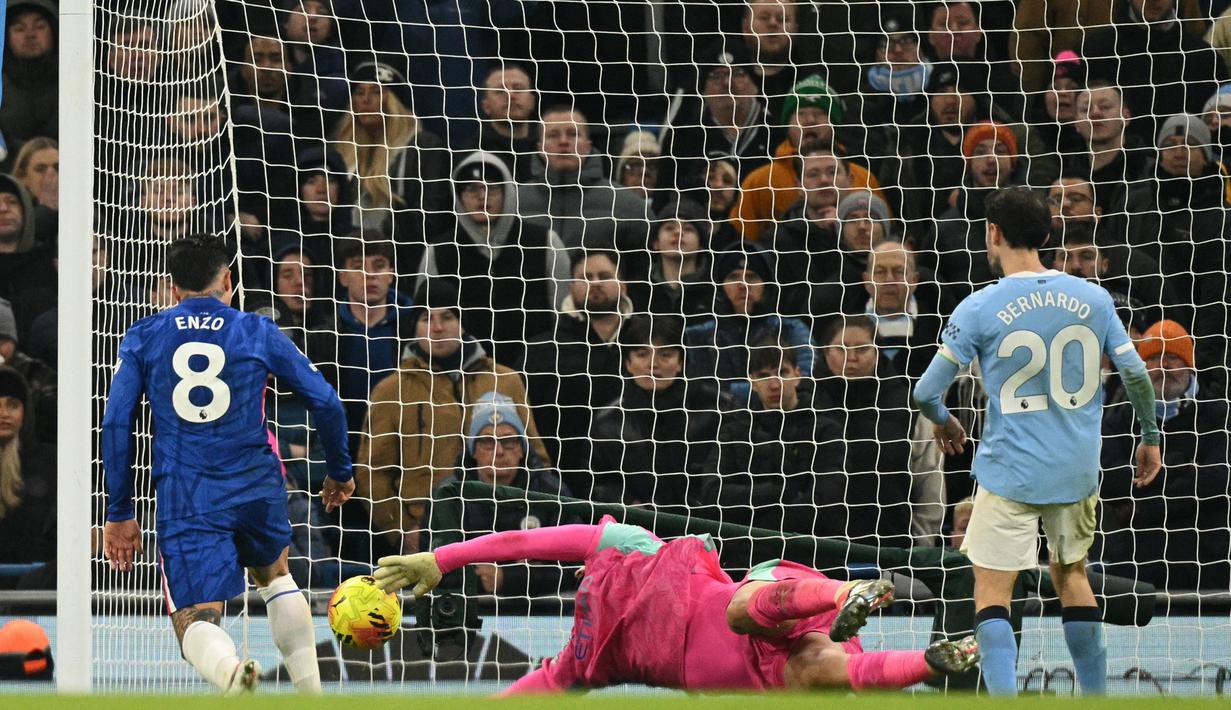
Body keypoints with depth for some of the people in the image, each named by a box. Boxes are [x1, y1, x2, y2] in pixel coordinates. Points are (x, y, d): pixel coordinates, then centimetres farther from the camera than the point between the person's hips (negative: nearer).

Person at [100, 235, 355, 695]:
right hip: (256, 489, 2)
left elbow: (116, 424, 2)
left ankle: (230, 671, -41)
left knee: (196, 623, -5)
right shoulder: (257, 331, 7)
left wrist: (120, 513, 6)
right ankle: (311, 693, 26)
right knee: (274, 575, 32)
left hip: (184, 501, -1)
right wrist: (339, 471, 22)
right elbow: (325, 401, 6)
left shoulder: (142, 338, 7)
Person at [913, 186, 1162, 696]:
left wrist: (943, 422, 15)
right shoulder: (1092, 298, 0)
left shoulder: (979, 309, -10)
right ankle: (1096, 697, 23)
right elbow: (1136, 374, 1)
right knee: (1072, 575, 21)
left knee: (992, 592, 0)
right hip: (1079, 471, 4)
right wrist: (1150, 437, 17)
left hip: (1010, 474, -4)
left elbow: (925, 393, -7)